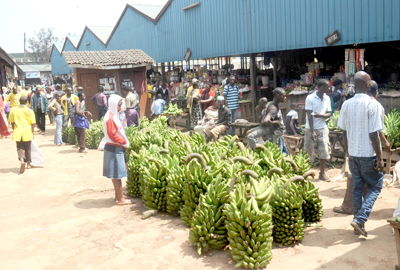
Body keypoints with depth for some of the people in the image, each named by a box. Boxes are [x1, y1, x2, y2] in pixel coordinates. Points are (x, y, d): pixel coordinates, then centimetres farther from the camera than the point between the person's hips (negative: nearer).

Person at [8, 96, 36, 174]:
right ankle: (28, 164, 24)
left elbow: (12, 122, 4)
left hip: (17, 133, 1)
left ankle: (22, 160, -20)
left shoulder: (13, 110, -1)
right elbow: (33, 123, -6)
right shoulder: (29, 111, -7)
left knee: (20, 148, 7)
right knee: (27, 148, 14)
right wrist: (32, 132, 4)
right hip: (27, 132, 0)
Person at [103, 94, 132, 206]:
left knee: (116, 174, 16)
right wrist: (125, 143, -13)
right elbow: (112, 135, -22)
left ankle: (118, 195, 25)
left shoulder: (113, 115, 13)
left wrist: (124, 142, 8)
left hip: (117, 148, 10)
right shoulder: (110, 118, -18)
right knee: (117, 174, -3)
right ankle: (120, 199, 3)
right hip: (114, 149, -10)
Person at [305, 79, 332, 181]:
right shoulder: (310, 98, -10)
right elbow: (309, 115, -12)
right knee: (309, 151, 1)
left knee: (324, 150, 2)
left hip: (322, 128, 4)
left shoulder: (327, 98, 5)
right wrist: (312, 131, -17)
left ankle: (322, 173, 12)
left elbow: (329, 114, 7)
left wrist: (320, 115, -17)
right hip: (311, 129, -4)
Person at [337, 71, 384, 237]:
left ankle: (359, 223, 21)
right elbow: (374, 135, -16)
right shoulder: (372, 105, -15)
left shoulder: (346, 104, 1)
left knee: (357, 188, 14)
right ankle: (360, 219, -1)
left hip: (353, 154, 5)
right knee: (375, 186, 11)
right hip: (368, 155, -5)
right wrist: (380, 158, -9)